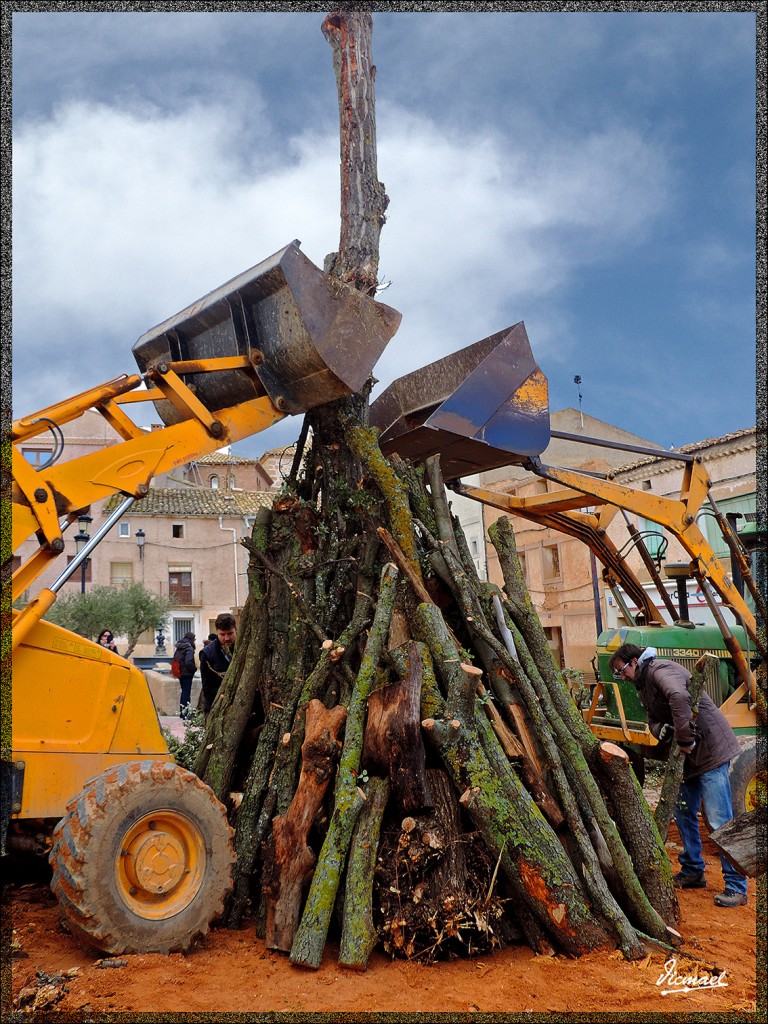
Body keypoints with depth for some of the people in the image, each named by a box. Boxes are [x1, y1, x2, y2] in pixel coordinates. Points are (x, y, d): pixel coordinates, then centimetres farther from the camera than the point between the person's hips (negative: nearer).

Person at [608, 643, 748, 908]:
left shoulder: (660, 670, -19)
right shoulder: (644, 684, 14)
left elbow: (679, 697, -38)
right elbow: (654, 719, 12)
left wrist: (685, 738, -31)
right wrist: (660, 728, -12)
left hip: (711, 748, -10)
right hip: (691, 755, 10)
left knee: (719, 821, -8)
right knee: (684, 813, 17)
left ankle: (736, 887, 0)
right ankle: (692, 872, 30)